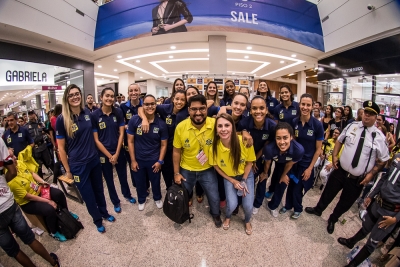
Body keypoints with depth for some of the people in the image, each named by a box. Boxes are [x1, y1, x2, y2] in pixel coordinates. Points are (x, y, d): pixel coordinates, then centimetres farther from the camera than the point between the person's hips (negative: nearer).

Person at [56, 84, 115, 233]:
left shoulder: (87, 113, -2)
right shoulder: (62, 119, -14)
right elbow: (61, 147, -8)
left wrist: (95, 152, 11)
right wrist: (67, 170, -5)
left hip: (94, 159, 4)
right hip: (78, 164, -4)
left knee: (99, 189, 20)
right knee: (88, 195, 13)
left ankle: (105, 213, 44)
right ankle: (97, 220, 36)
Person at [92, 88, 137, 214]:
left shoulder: (118, 112, -5)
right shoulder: (94, 115, -11)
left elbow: (121, 134, -5)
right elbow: (96, 139, -9)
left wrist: (116, 154, -10)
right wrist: (109, 156, -10)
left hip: (119, 151, 2)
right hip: (104, 154, -1)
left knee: (123, 176, 19)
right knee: (109, 180, 15)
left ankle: (127, 194, 45)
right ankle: (116, 202, 37)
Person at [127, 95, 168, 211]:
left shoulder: (161, 124, -13)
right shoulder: (134, 120, -15)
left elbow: (163, 144, -5)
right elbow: (130, 141, -8)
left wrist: (160, 161, -8)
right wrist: (133, 160, -8)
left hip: (154, 160, 0)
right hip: (138, 159, 0)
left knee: (155, 182, 20)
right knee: (139, 182, 21)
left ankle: (157, 198, 50)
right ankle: (141, 200, 49)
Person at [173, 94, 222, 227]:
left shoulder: (215, 124, -23)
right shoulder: (181, 127, -20)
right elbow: (177, 151, -8)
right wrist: (176, 173, -4)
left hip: (208, 170, 0)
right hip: (186, 170, 1)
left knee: (214, 198, 16)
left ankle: (215, 214, 52)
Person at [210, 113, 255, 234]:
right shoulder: (214, 147, -28)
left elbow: (249, 162, -12)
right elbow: (216, 166, -9)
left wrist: (243, 181, -11)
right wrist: (233, 181, -8)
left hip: (246, 175, 0)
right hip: (229, 177, 0)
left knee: (248, 205, -6)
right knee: (232, 204, -11)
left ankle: (247, 221, 33)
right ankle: (227, 217, 29)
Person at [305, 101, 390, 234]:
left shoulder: (379, 137, -12)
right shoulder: (352, 126, -6)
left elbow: (383, 159, -2)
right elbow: (339, 140, 7)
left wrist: (371, 174, -9)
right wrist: (334, 155, -5)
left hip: (357, 180, -1)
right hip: (340, 171, 1)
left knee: (345, 203, 18)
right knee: (328, 193, 20)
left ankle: (333, 219, 46)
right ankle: (318, 209, 48)